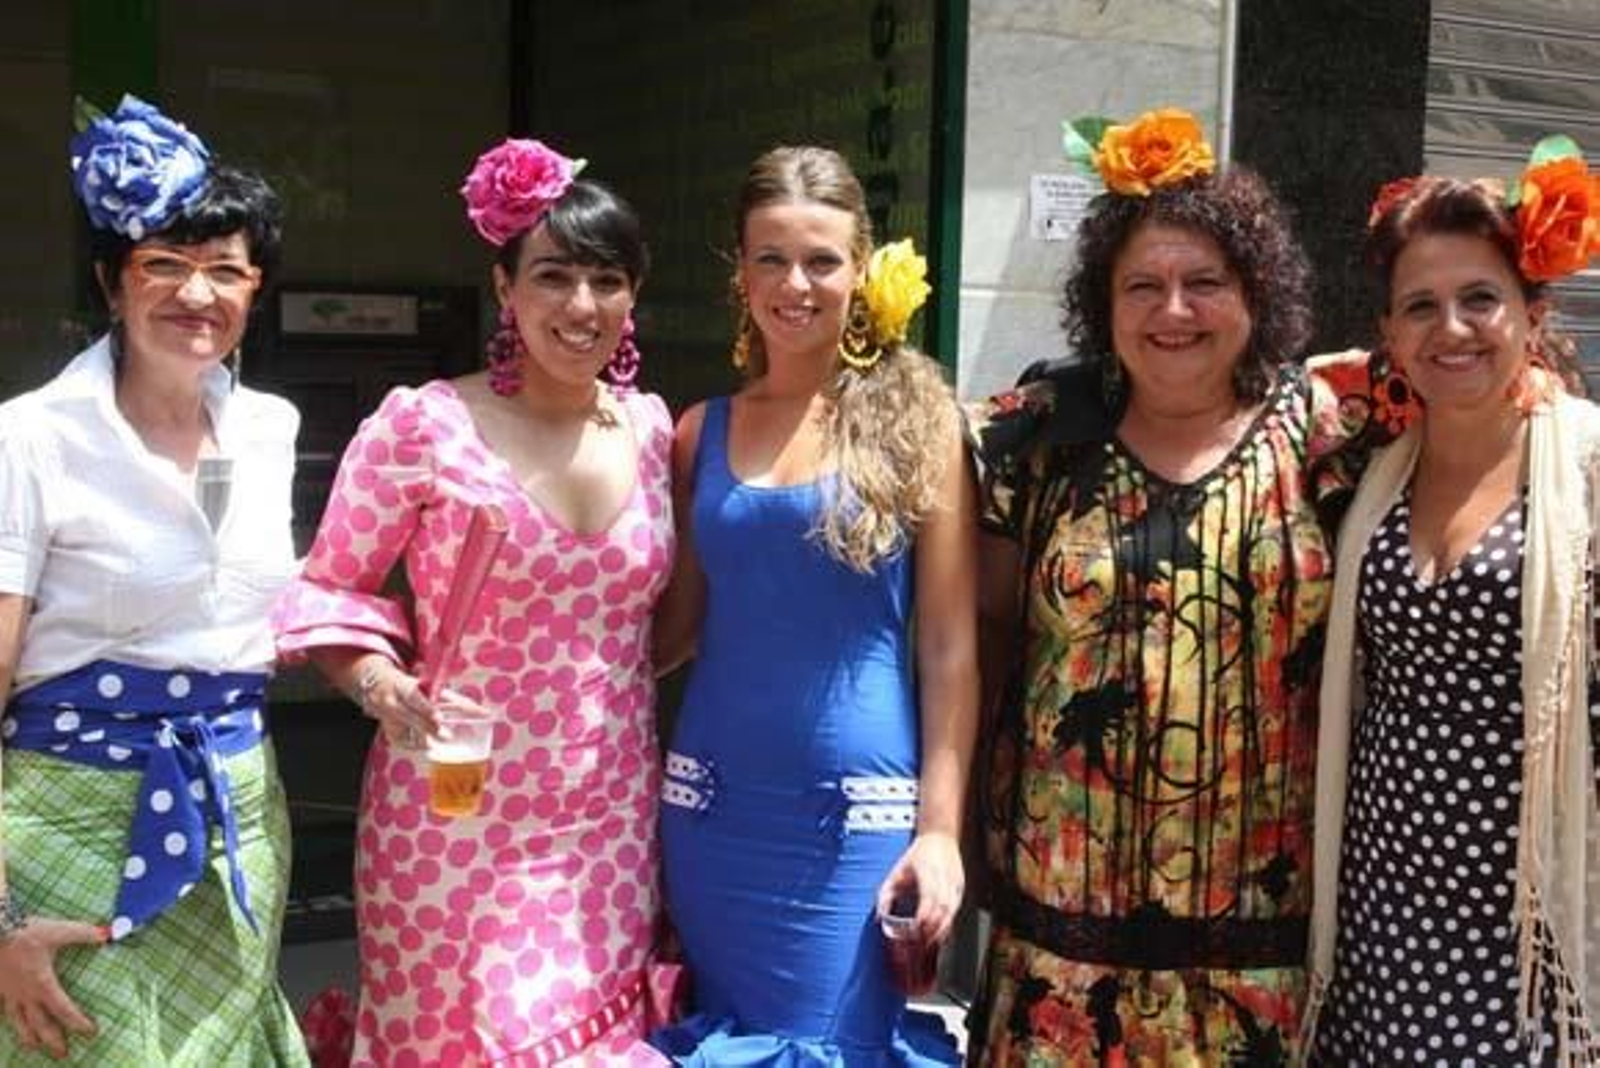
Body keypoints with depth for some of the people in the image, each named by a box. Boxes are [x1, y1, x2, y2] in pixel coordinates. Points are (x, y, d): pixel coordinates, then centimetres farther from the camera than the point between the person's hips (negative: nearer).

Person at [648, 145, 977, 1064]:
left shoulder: (915, 419, -4)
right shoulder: (702, 432, 6)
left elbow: (949, 646, -5)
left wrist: (940, 828, -9)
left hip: (856, 810, -3)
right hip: (712, 805, 4)